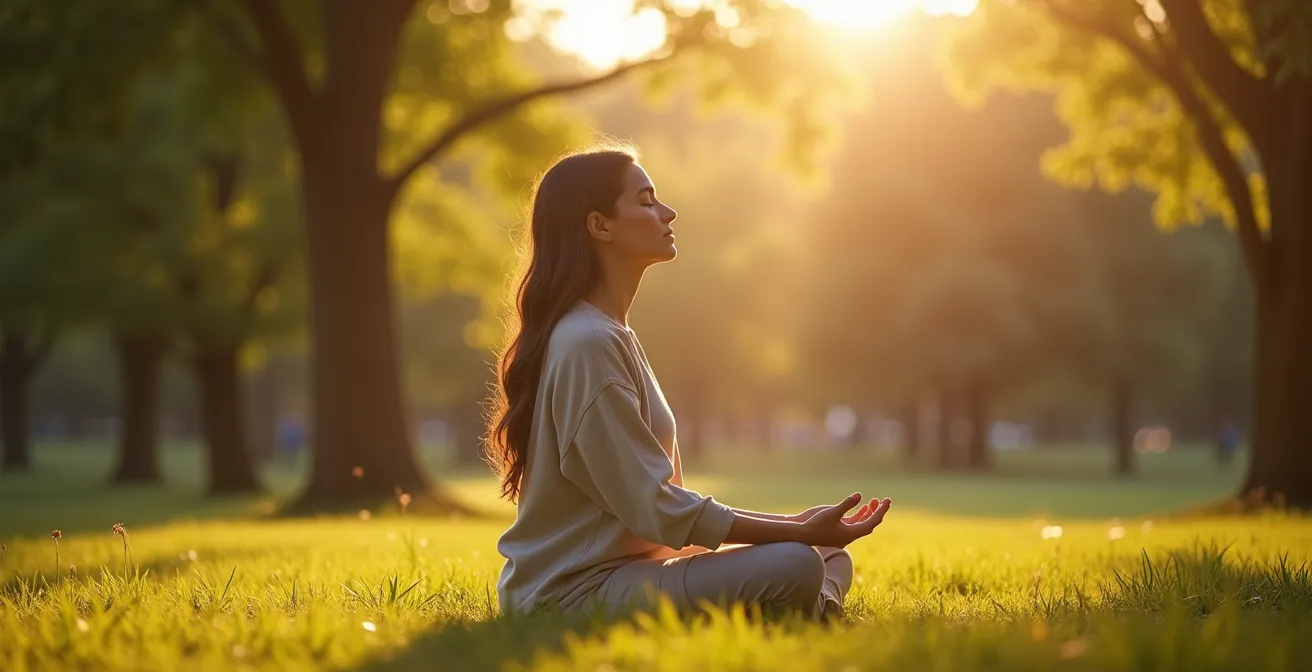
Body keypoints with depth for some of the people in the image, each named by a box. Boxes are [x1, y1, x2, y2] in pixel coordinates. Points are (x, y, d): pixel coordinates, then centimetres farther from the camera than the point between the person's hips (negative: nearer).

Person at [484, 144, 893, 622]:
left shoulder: (612, 335, 16)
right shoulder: (587, 344, -17)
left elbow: (657, 494, 14)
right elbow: (656, 506, -20)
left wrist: (802, 528, 6)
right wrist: (799, 533, -17)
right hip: (573, 594, -10)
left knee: (831, 558, 10)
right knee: (795, 569, -26)